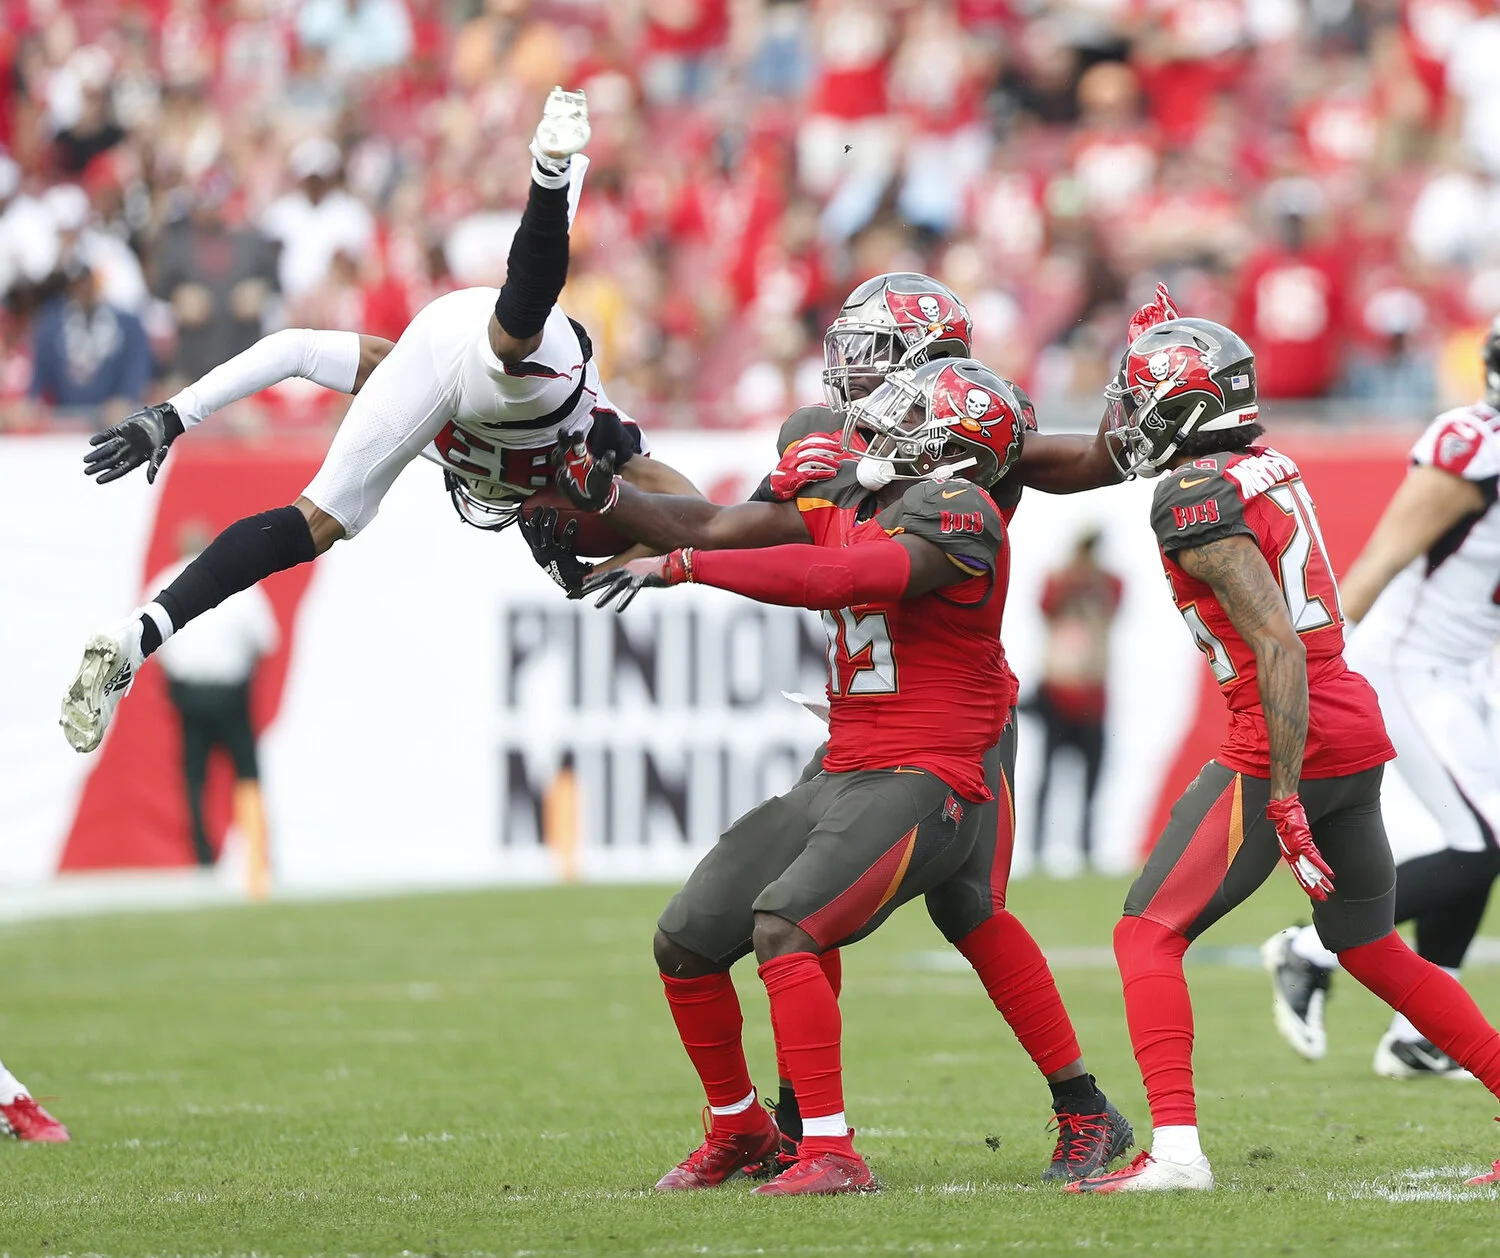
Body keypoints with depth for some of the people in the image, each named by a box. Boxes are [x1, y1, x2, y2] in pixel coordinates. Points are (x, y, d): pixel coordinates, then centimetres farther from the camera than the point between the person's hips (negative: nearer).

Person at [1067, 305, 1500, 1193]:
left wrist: (1286, 796, -22)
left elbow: (1278, 646, -21)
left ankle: (1176, 1148, -16)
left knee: (1149, 935, -5)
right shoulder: (1272, 470, 10)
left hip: (1283, 744, -9)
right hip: (1359, 733, 9)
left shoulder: (1198, 504, -14)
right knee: (1373, 951, 20)